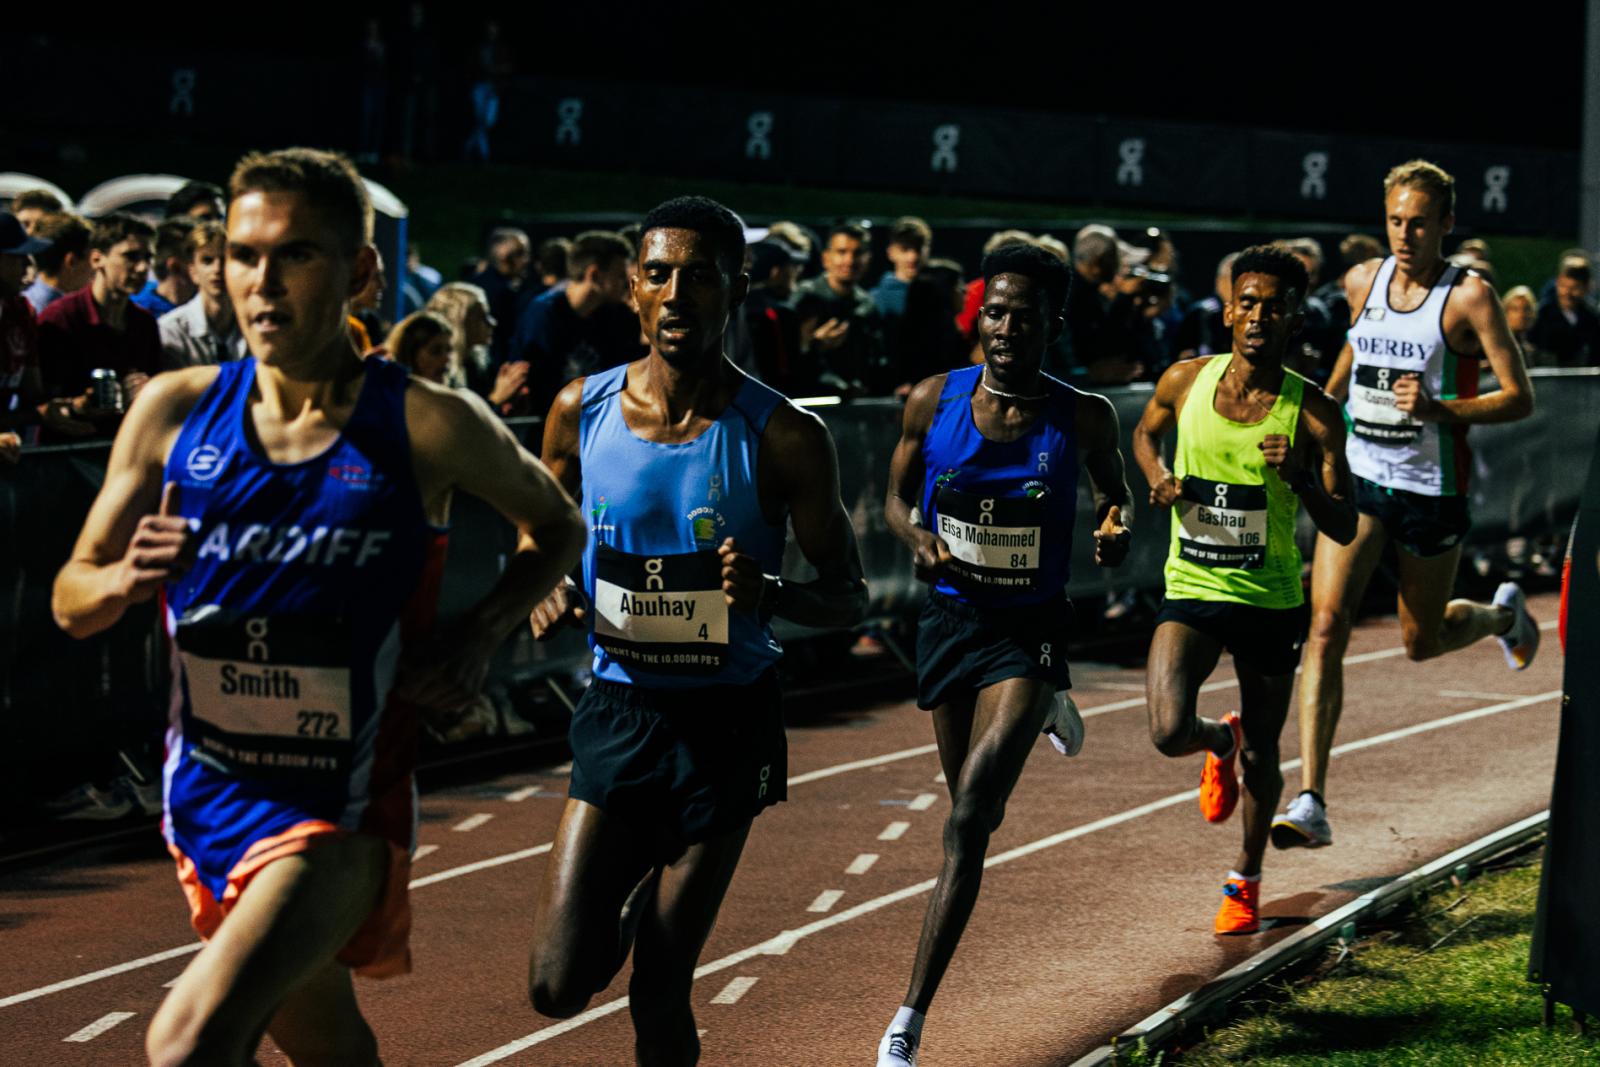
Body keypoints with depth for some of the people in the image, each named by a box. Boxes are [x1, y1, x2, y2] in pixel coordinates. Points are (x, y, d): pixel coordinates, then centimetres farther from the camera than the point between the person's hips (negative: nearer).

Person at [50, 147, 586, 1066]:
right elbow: (71, 601, 5)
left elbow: (556, 527, 7)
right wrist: (123, 581, -19)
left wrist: (480, 638, -10)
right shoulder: (176, 412, -3)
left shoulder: (428, 428, -12)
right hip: (209, 794, 5)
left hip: (344, 812, -5)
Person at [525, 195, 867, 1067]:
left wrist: (770, 593, -25)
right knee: (559, 985, -5)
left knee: (658, 993, -1)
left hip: (725, 722, -2)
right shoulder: (583, 410, -3)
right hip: (619, 709, 2)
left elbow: (847, 594, -3)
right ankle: (636, 893, 30)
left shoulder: (782, 439, -11)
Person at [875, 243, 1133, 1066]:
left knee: (968, 822, -18)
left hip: (1030, 630, -3)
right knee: (974, 814, 22)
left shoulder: (1081, 417, -9)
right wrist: (918, 540, -15)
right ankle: (1045, 715, 62)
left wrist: (1117, 525, -12)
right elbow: (897, 497, 7)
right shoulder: (934, 401, -7)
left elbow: (1112, 487, 11)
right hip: (949, 618, 3)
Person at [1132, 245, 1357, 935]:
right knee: (1168, 731, -20)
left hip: (1270, 600, 0)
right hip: (1191, 591, 0)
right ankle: (1220, 742, 19)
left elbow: (1344, 529, -9)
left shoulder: (1313, 413, -11)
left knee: (1262, 756, 11)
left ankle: (1245, 879, 37)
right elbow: (1144, 433, 18)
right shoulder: (1185, 382, -5)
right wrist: (1159, 477, -3)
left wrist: (1299, 476, -26)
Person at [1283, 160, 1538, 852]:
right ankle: (1311, 804, -16)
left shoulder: (1468, 296, -11)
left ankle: (1503, 614, 50)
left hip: (1432, 486, -3)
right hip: (1358, 480, 3)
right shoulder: (1363, 281, 4)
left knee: (1422, 640, 13)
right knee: (1326, 628, -13)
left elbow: (1520, 399, -12)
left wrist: (1439, 410, -25)